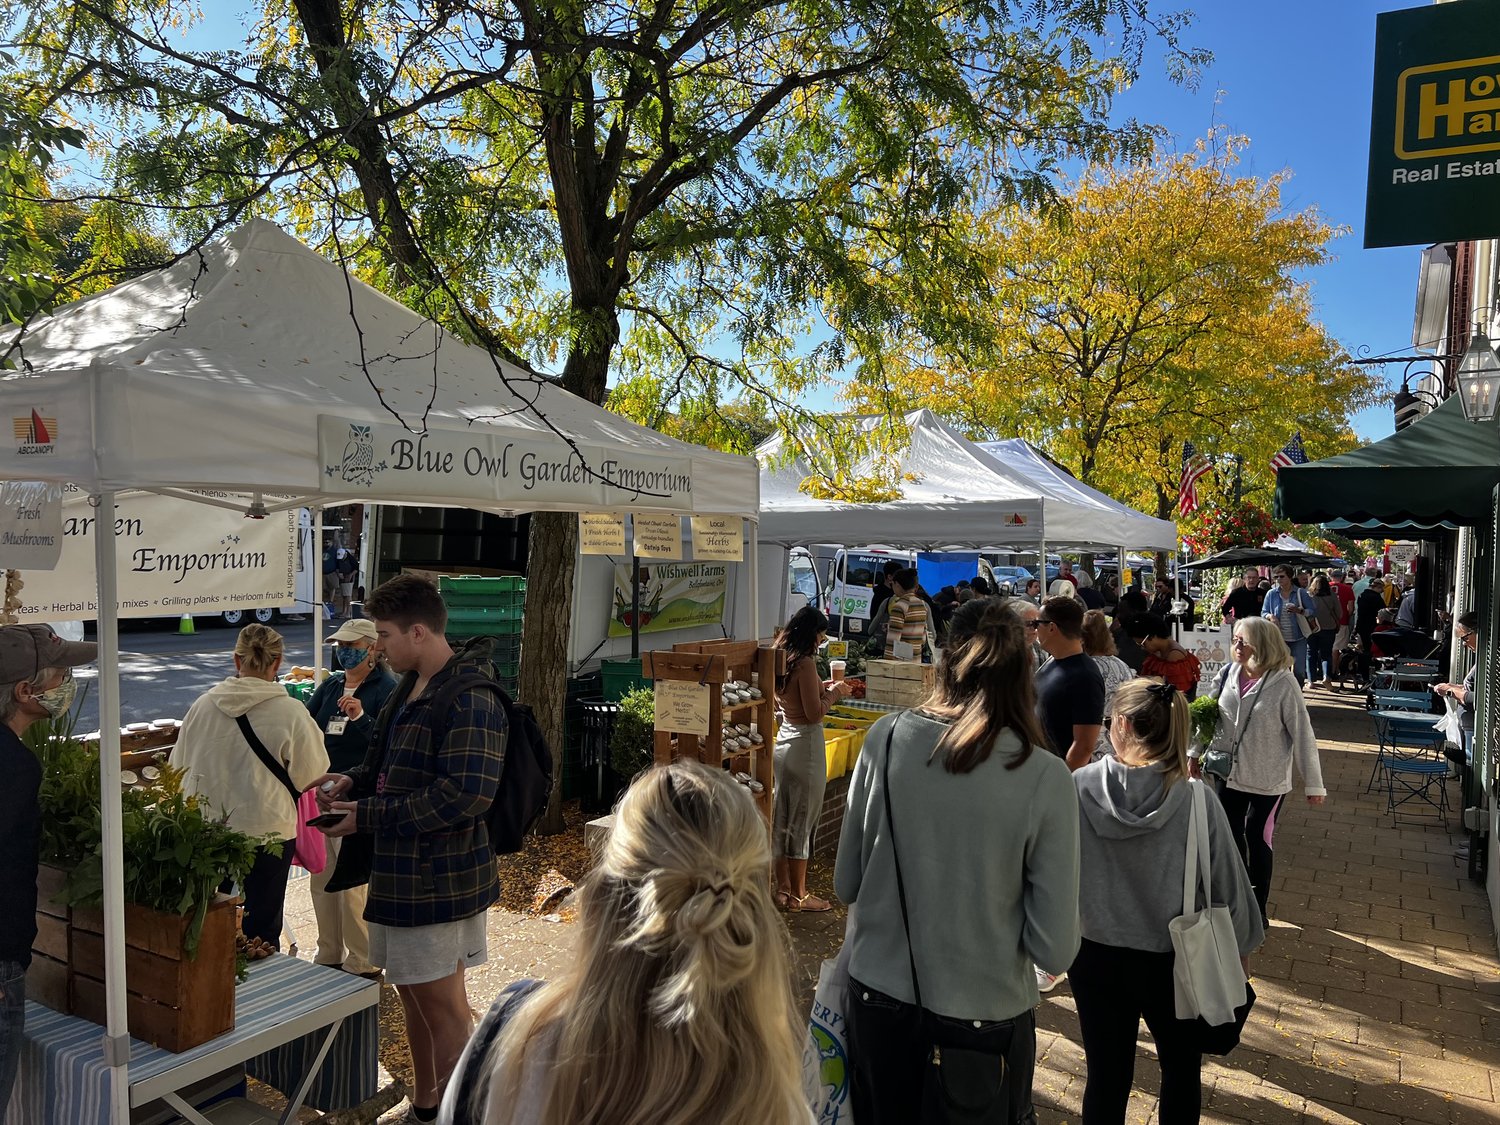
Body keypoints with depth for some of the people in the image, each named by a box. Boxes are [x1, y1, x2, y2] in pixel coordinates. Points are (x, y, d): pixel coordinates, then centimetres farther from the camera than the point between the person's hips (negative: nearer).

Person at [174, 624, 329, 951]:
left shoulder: (203, 704, -3)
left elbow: (179, 765, 10)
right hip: (267, 830, -4)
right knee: (262, 926, 9)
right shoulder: (291, 712, -15)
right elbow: (310, 773, -4)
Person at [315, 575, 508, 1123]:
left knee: (442, 1005, 2)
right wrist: (353, 780, 5)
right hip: (402, 867, 10)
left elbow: (464, 797, -28)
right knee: (411, 991, 22)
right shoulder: (411, 687, 10)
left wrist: (367, 815, -21)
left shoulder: (470, 701, -23)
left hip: (440, 874, -10)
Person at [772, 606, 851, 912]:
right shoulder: (805, 664, -20)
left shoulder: (782, 660, 7)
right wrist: (833, 693, -4)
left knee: (782, 817, 14)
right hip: (804, 744, -9)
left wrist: (825, 688, 12)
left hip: (784, 740, 9)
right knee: (801, 820, 2)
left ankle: (783, 888, 24)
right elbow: (814, 713, -20)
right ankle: (799, 895, 12)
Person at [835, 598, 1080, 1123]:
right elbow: (1054, 949, -14)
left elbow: (847, 885, -2)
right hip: (985, 1017, -1)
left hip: (878, 1001, 2)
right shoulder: (1046, 778, -18)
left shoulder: (885, 739, -13)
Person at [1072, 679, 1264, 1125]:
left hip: (1095, 956, 1)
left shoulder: (1078, 788, -16)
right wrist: (1241, 946, 10)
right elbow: (1227, 884, -8)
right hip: (1172, 960, 0)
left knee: (1106, 1076, 16)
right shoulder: (1196, 801, -19)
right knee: (1181, 1071, 24)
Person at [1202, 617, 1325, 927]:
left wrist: (1313, 783, -10)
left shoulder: (1283, 683, -17)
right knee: (1230, 834, 15)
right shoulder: (1227, 674, -5)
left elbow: (1302, 734, -14)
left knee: (1258, 838, 6)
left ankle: (1257, 908, 23)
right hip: (1228, 772, 4)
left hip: (1268, 778, -4)